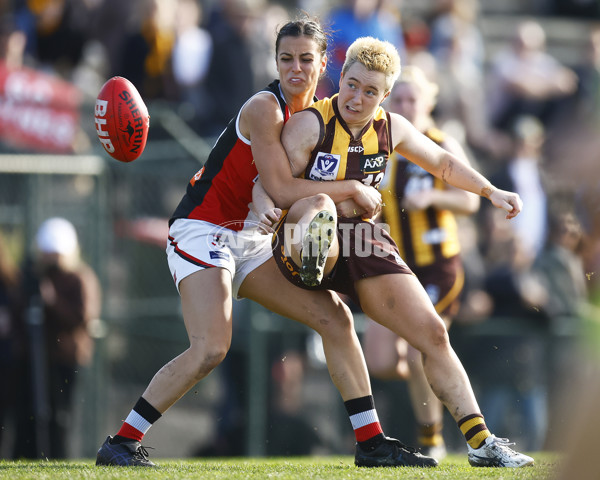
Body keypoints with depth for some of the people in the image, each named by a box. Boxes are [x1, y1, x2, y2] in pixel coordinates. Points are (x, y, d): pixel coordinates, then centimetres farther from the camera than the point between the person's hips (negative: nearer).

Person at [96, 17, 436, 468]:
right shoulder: (265, 109, -17)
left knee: (334, 316, 1)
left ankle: (371, 442, 6)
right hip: (202, 229, -9)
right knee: (211, 347, -24)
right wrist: (353, 190, -15)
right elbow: (282, 190, -23)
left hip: (251, 241, 9)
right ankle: (121, 444, -15)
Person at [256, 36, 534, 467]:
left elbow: (443, 163, 24)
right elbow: (267, 187, -15)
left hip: (364, 243, 5)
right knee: (319, 202, -40)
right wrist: (269, 211, -38)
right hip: (302, 240, -5)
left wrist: (491, 193, 17)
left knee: (433, 333, -4)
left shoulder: (390, 128, 7)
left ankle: (482, 443, 0)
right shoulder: (309, 125, -10)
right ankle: (310, 265, -74)